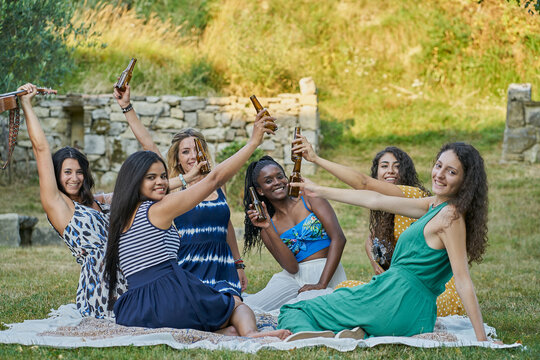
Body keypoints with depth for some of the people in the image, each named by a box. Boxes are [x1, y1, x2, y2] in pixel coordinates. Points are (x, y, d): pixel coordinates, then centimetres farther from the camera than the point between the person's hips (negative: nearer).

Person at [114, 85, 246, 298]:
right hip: (190, 268, -3)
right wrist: (126, 107, -11)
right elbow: (148, 145, -6)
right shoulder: (174, 187, 2)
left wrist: (239, 265, 28)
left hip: (222, 266, 3)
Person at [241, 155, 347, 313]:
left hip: (327, 276, -2)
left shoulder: (310, 200, 7)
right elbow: (291, 267, -2)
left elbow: (338, 238, -5)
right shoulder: (267, 230, 14)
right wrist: (268, 228, -10)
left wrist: (321, 284, -15)